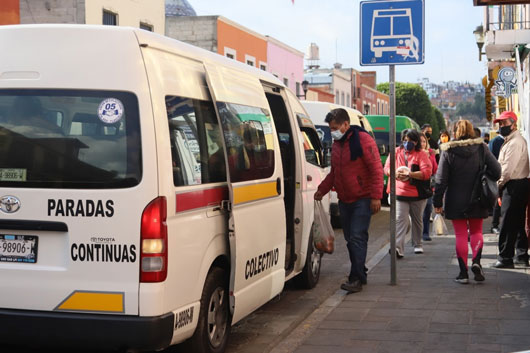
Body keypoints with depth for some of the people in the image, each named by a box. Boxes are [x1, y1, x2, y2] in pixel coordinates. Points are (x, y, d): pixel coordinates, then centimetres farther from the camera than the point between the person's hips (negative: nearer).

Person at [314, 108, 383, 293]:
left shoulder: (363, 140, -11)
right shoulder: (336, 144, 12)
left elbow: (376, 170, -13)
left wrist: (375, 196, -18)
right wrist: (321, 190, 13)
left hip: (362, 199, -7)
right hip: (344, 200, 7)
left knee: (357, 238, -12)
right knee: (350, 239, 9)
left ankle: (356, 279, -12)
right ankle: (359, 275, 19)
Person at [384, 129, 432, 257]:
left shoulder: (421, 154, -2)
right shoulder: (396, 152, 8)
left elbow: (427, 173, -13)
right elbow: (387, 168, 7)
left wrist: (409, 173, -22)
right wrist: (395, 173, -14)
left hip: (418, 193, -1)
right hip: (400, 193, 1)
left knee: (417, 220, 14)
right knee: (400, 220, -11)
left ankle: (417, 244, 31)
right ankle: (398, 248, -18)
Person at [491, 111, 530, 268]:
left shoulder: (515, 143, -16)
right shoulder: (511, 141, 18)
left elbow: (508, 169, -21)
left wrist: (499, 184, -7)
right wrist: (501, 185, 12)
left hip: (514, 186, -11)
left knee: (507, 223, -7)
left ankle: (505, 258, -3)